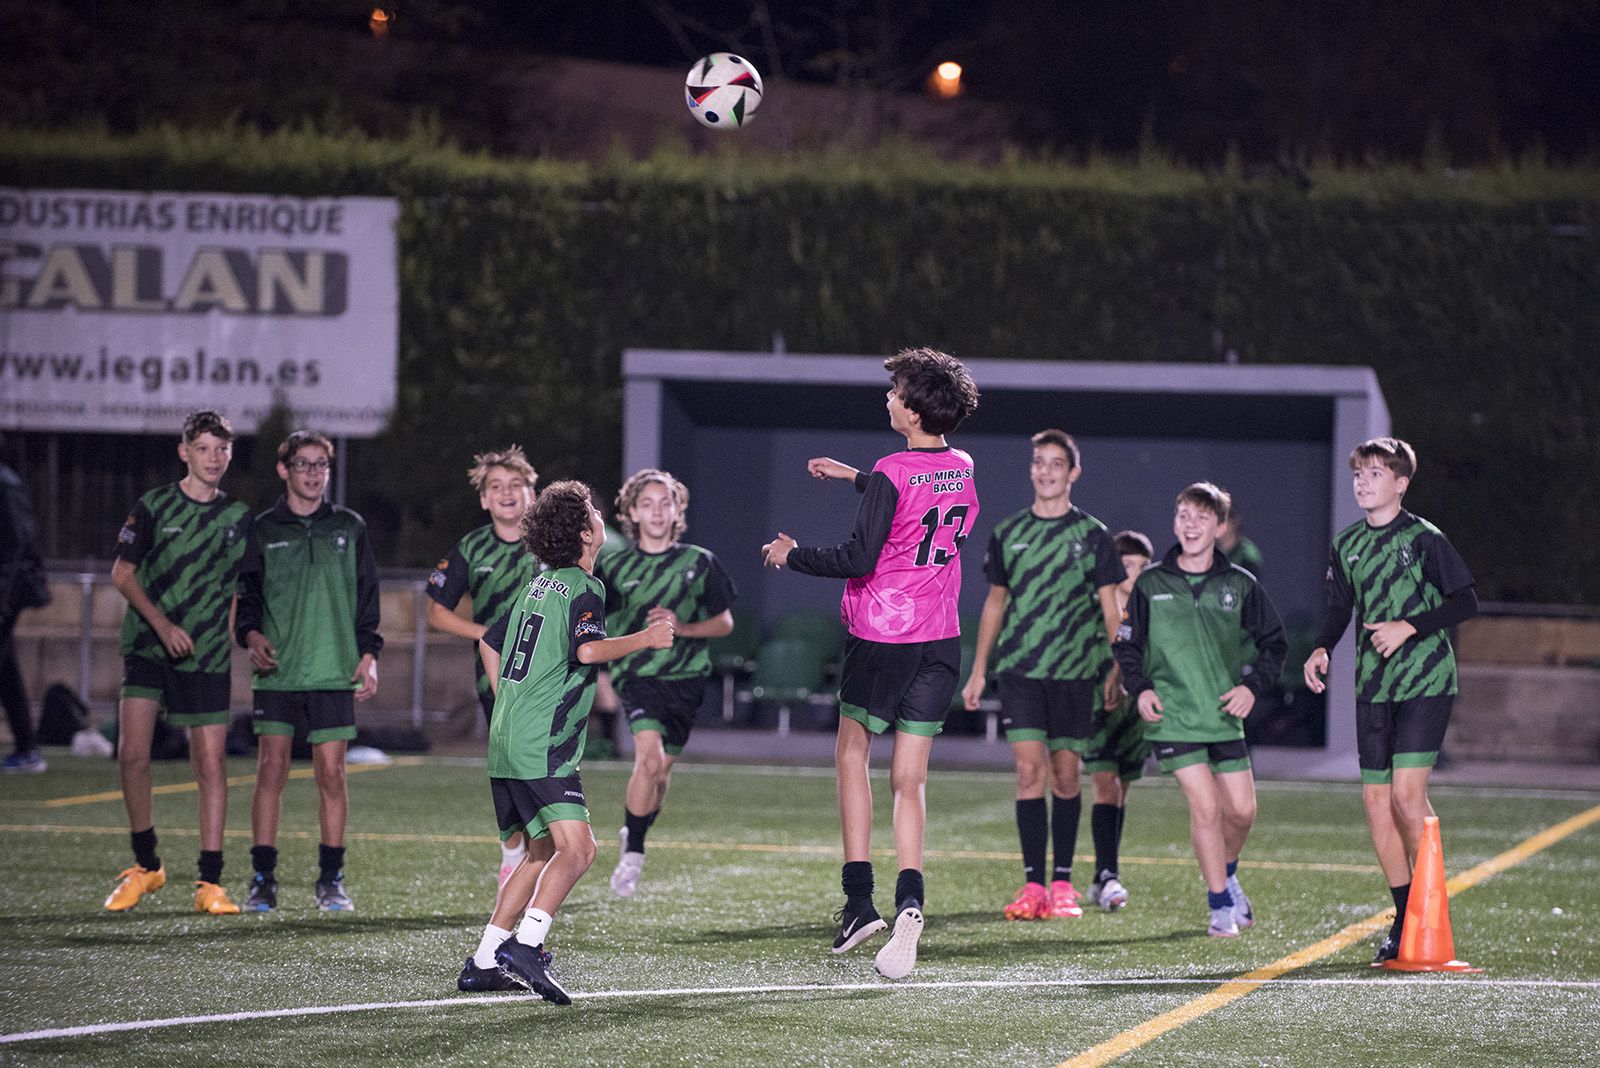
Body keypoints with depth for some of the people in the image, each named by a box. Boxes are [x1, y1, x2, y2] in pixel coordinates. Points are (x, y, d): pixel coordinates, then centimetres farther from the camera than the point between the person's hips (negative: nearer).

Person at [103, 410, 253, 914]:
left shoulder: (238, 517, 7)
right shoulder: (154, 506, 1)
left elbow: (247, 588, 16)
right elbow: (122, 574, 0)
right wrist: (162, 625, -11)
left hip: (208, 658, 2)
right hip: (148, 647, -2)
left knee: (211, 763, -2)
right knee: (132, 753, -13)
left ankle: (210, 883, 4)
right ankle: (145, 865, 5)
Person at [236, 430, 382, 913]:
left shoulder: (348, 528, 10)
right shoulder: (263, 530, 7)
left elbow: (368, 597, 13)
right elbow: (246, 594, 9)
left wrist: (368, 656, 5)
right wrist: (252, 636, -9)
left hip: (334, 674, 1)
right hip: (277, 674, -1)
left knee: (331, 773, -1)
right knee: (271, 770, -5)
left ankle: (331, 880, 6)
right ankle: (264, 879, -1)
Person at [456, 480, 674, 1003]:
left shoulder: (539, 586, 19)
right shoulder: (583, 588, -7)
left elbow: (489, 644, 28)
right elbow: (589, 649, -23)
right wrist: (645, 638, -11)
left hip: (508, 739, 10)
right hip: (543, 746, -9)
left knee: (543, 852, 16)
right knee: (576, 848, -17)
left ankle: (484, 963, 14)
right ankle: (526, 945, -29)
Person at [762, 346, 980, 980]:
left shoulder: (893, 474, -16)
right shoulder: (963, 471, 6)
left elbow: (858, 559, -17)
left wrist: (792, 556, -2)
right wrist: (856, 478, 33)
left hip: (880, 636, -5)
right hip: (939, 637, 5)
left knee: (852, 755, 12)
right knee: (909, 779, 6)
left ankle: (858, 900, 5)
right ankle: (909, 900, -12)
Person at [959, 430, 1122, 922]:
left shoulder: (1093, 535, 3)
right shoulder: (1007, 533, 10)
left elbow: (1111, 609, 4)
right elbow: (995, 602, 17)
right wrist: (978, 670, 15)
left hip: (1075, 672, -1)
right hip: (1020, 671, 1)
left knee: (1066, 776, 3)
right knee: (1030, 770, -9)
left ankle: (1062, 883, 13)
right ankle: (1033, 885, -9)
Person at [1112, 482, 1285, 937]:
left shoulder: (1239, 585, 4)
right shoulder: (1150, 584, 3)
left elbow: (1274, 641, 12)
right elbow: (1127, 644, 10)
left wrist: (1253, 685, -2)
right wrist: (1140, 688, -5)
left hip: (1225, 716, 2)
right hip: (1172, 716, -2)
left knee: (1242, 810, 2)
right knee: (1205, 805, -13)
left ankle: (1225, 875, 33)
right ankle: (1221, 905, -1)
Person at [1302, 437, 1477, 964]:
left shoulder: (1424, 539, -6)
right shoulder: (1346, 544, 11)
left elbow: (1466, 602, -7)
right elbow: (1339, 608, 21)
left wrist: (1409, 627, -16)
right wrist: (1321, 649, 3)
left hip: (1426, 682, -6)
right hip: (1373, 688, 6)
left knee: (1407, 791, -16)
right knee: (1377, 800, 2)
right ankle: (1405, 918, 12)